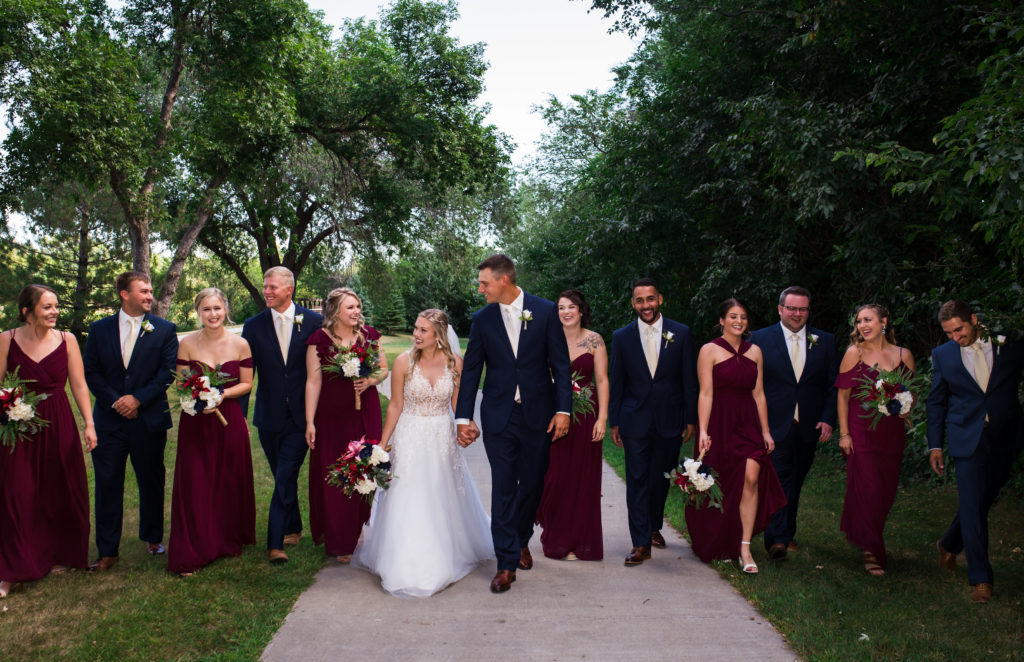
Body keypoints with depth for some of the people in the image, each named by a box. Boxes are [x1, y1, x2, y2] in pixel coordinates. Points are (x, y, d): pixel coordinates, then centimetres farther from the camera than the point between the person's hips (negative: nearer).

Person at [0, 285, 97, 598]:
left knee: (61, 492, 10)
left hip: (59, 425, 1)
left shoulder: (67, 340, -1)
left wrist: (89, 424, -6)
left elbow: (79, 385, 0)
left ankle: (60, 555, 29)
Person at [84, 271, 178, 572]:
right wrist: (116, 402, -10)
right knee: (107, 485, 4)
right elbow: (91, 371, 2)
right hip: (109, 420, 1)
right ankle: (107, 551, 13)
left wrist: (138, 399, -14)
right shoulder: (99, 329, 6)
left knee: (151, 482, 10)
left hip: (149, 420, -1)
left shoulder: (164, 330, 1)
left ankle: (153, 537, 29)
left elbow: (167, 372, -5)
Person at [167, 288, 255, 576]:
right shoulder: (187, 344, -2)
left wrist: (222, 394, -15)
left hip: (229, 419, 0)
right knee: (194, 485, 1)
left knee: (230, 483, 9)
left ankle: (229, 541, 29)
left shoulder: (240, 345, -2)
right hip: (194, 421, 0)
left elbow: (246, 384, 2)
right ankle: (191, 554, 11)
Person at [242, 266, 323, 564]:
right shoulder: (254, 325, 3)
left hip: (301, 414, -3)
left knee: (285, 477, -9)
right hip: (269, 416, 3)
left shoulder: (314, 321, -3)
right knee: (284, 478, 15)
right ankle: (293, 529, 33)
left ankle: (275, 541, -1)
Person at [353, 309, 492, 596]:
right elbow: (395, 405, -4)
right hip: (410, 439, -2)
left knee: (444, 499, 14)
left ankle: (445, 558, 36)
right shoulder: (404, 361, -10)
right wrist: (382, 444, -2)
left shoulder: (454, 363, -6)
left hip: (443, 440, 2)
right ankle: (408, 566, 14)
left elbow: (458, 404, 5)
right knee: (408, 502, 0)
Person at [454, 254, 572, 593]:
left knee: (532, 483, 12)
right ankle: (507, 562, 7)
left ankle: (522, 541, 36)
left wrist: (563, 410, -7)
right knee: (503, 488, -1)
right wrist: (463, 417, 4)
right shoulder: (482, 318, 2)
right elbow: (471, 370, 6)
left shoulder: (545, 311, -3)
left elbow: (560, 364, -1)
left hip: (538, 414, 0)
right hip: (498, 416, 0)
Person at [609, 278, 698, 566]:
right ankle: (641, 543, 6)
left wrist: (691, 419, 1)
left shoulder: (681, 333, 0)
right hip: (635, 422, 0)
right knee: (637, 481, 0)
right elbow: (616, 383, 4)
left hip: (670, 421, 1)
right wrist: (614, 422, 3)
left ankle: (654, 526, 35)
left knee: (661, 478, 13)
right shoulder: (621, 337, 1)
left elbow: (689, 380, 2)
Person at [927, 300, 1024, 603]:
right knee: (973, 506, -4)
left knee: (982, 501, 12)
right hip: (968, 439, -1)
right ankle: (981, 578, 6)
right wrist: (935, 445, 5)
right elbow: (937, 402, 7)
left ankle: (949, 544, 37)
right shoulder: (942, 355, 2)